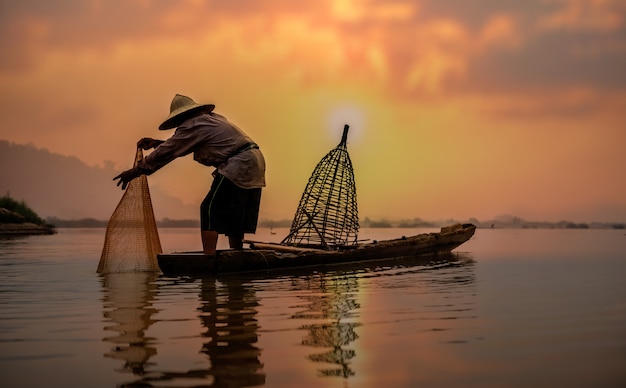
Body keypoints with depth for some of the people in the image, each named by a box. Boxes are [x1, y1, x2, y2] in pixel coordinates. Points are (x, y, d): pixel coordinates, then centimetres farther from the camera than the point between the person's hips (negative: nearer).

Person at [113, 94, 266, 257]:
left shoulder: (191, 126, -5)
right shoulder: (212, 118, 23)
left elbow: (166, 152, -4)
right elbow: (181, 144, 35)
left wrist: (134, 171, 3)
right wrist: (157, 142, 30)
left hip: (239, 166, -10)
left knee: (210, 210, -9)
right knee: (234, 218, 12)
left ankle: (209, 259, -18)